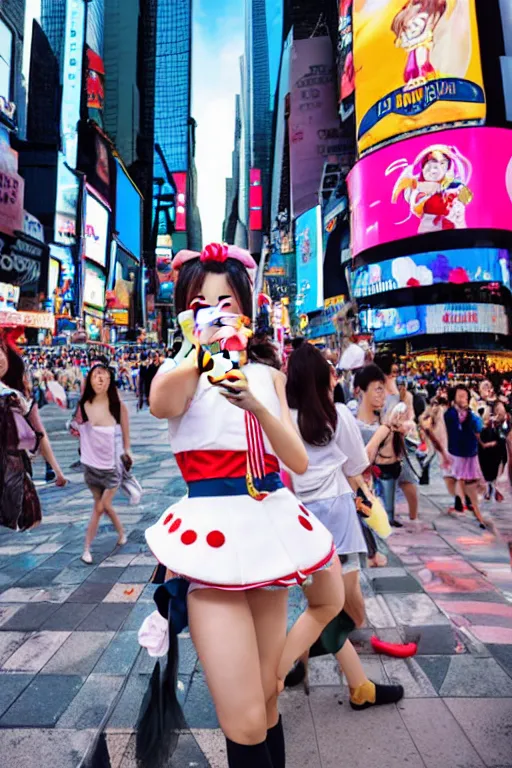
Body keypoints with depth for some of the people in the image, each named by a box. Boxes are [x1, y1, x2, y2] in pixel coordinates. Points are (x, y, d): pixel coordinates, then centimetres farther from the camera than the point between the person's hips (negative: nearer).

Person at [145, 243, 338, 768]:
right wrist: (203, 350, -46)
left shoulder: (268, 376, 7)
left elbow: (299, 462, -2)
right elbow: (160, 404, -28)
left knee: (267, 695, 17)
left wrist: (255, 404, -19)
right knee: (245, 723, -6)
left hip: (269, 524, 4)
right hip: (213, 529, -3)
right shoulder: (180, 375, -2)